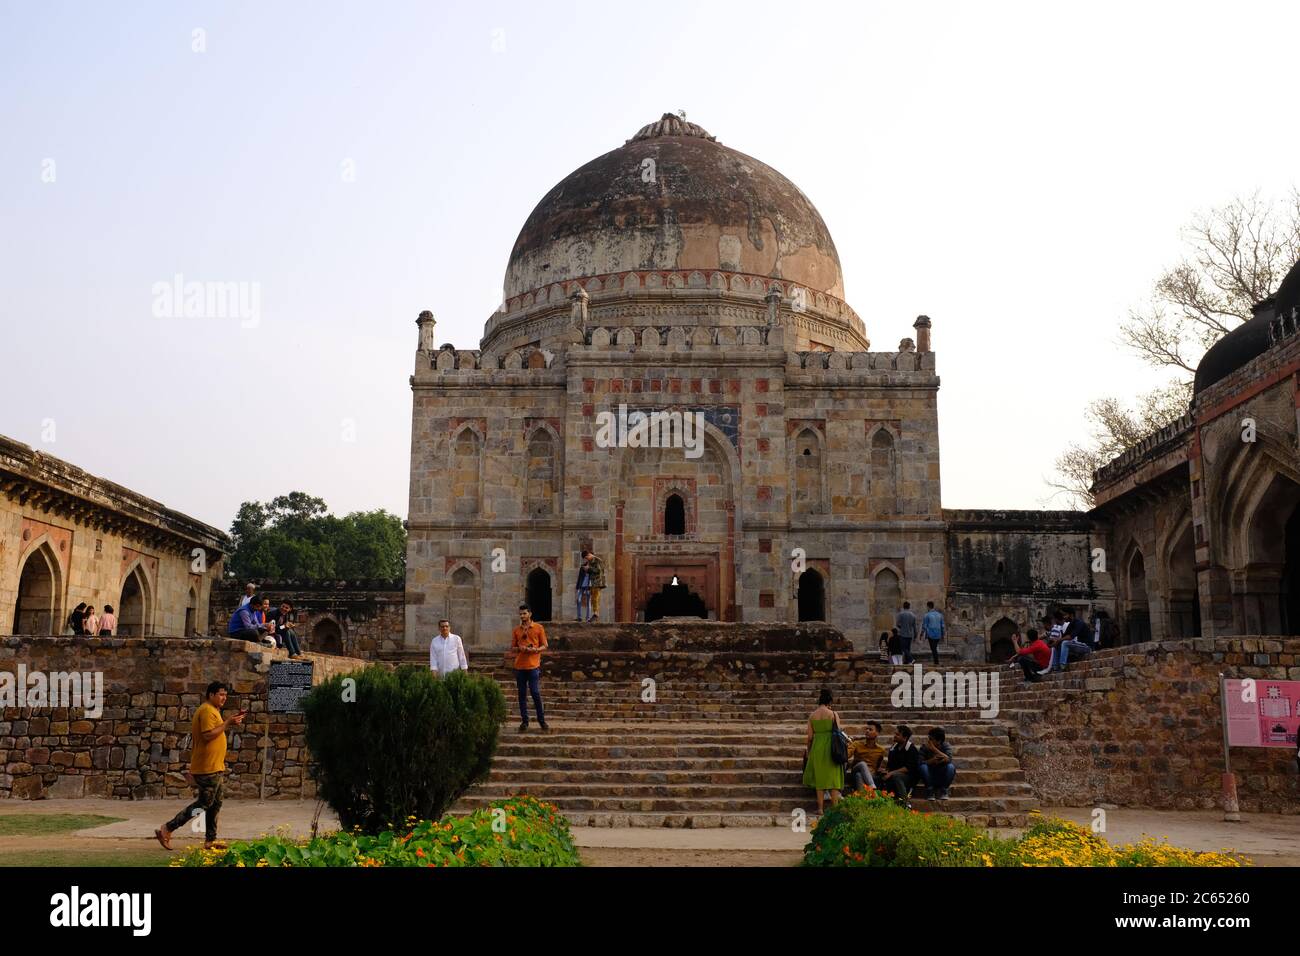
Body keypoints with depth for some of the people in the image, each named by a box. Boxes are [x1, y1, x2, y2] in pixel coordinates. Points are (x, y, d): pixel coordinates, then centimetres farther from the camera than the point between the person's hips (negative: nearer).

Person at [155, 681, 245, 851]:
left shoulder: (212, 710, 17)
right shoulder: (207, 711, -16)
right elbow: (208, 735, -24)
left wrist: (230, 722, 8)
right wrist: (227, 723, -20)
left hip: (214, 767, 11)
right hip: (207, 767, -11)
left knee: (215, 804, 13)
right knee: (203, 803, -6)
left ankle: (210, 840, 18)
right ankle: (167, 829, -1)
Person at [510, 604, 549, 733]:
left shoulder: (539, 628, 3)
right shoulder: (516, 630, 11)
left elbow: (544, 646, 5)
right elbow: (512, 648, 13)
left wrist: (536, 650, -15)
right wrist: (519, 648, -9)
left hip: (533, 666, -3)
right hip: (519, 666, 3)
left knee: (536, 694, -6)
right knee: (522, 695, 5)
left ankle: (542, 721, 5)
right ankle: (524, 722, 12)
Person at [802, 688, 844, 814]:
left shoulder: (812, 715, 1)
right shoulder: (833, 714, -6)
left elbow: (810, 737, 3)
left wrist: (808, 750, 14)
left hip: (817, 748, 2)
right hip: (830, 747, -2)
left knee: (819, 779, 11)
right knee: (833, 778, 6)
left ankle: (820, 808, 9)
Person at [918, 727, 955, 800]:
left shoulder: (946, 746, -9)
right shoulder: (924, 747, -8)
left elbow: (948, 759, -28)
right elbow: (920, 762, -18)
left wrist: (934, 749, -30)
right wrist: (932, 760, -34)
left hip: (942, 777, 0)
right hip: (930, 777, 0)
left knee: (951, 766, -30)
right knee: (923, 767, -30)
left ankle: (943, 791, -10)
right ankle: (931, 791, -13)